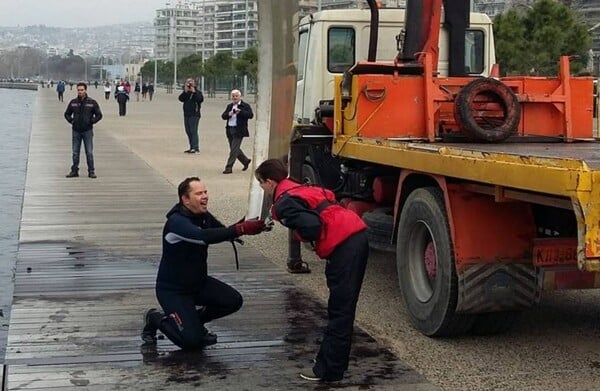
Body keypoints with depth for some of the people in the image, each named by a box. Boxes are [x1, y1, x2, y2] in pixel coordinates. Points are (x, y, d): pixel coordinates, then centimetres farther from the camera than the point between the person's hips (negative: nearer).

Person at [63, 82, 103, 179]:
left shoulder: (92, 102, -2)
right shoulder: (73, 102, 5)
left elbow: (99, 115, 3)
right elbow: (67, 114, 17)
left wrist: (92, 121, -5)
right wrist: (71, 121, 4)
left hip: (87, 131, -2)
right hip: (76, 131, 2)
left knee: (89, 152, -1)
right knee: (75, 152, 7)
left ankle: (91, 171, 5)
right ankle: (74, 170, 15)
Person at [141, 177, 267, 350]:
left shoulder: (204, 216, 1)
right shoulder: (177, 222, -27)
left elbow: (225, 233, 1)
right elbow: (203, 236, -43)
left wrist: (247, 225, -23)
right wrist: (241, 229, -51)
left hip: (198, 281, 8)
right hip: (172, 290, -8)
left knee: (233, 301, -8)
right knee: (192, 340, -18)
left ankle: (192, 319, 15)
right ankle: (156, 318, 10)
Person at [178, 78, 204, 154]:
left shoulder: (198, 92, -1)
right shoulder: (185, 93, 14)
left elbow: (200, 99, -19)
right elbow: (181, 99, -2)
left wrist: (194, 92, -19)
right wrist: (185, 92, -11)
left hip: (194, 115, -7)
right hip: (186, 114, 7)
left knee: (193, 131, -12)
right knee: (188, 131, 9)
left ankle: (195, 148, -13)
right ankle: (192, 147, 16)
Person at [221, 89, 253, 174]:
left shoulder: (245, 106, -3)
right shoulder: (229, 106, 15)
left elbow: (251, 115, -16)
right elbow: (223, 116, 8)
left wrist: (240, 112, -26)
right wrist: (229, 114, -13)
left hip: (239, 130, -7)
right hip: (230, 130, 7)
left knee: (234, 149, -9)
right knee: (235, 149, 15)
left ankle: (229, 167, -6)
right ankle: (246, 161, 35)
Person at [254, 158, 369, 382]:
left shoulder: (284, 203, -6)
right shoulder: (300, 189, 24)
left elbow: (311, 226, -20)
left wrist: (298, 235, 2)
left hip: (343, 244, -10)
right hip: (357, 234, 10)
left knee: (339, 309, -6)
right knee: (342, 306, 17)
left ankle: (328, 370, -1)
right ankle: (332, 360, 28)